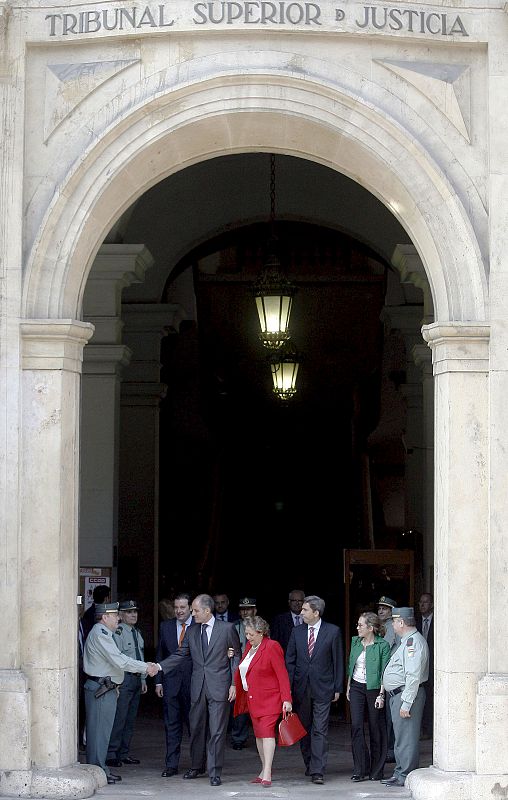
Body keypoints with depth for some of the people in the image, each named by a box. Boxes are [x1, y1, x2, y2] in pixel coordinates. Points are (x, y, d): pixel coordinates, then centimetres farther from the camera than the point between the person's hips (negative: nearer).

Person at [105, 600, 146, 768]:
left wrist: (143, 679, 19)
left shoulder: (137, 633, 16)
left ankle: (124, 754, 18)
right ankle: (111, 755, -5)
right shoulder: (118, 632, -12)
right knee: (119, 718, -9)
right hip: (124, 678, -9)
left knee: (130, 719, 11)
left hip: (136, 679, 9)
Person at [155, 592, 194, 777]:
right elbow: (160, 655, 12)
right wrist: (158, 681, 7)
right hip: (171, 683, 3)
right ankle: (171, 765, 8)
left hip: (193, 683, -3)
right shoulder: (166, 627, 9)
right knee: (172, 725, 4)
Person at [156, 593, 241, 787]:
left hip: (219, 687, -4)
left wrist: (234, 684, -6)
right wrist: (159, 666, -4)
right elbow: (180, 654, 10)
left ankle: (214, 772, 1)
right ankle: (197, 767, 26)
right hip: (198, 688, 4)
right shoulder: (191, 631, 10)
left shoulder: (227, 629, -2)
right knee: (196, 728, 11)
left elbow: (236, 656, 0)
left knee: (216, 731, -4)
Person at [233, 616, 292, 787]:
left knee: (267, 732, -14)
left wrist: (286, 699, -18)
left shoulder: (272, 647, -12)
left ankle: (267, 774, -19)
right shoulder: (249, 646, 11)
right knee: (258, 734, 9)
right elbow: (241, 671, 16)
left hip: (270, 698, -8)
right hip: (253, 699, 8)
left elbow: (282, 674, -14)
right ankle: (264, 771, 16)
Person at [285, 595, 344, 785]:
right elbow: (290, 661, 8)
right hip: (301, 687, 4)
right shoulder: (297, 631, 7)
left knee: (320, 730, -8)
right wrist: (288, 688, 0)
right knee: (304, 729, 11)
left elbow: (338, 661, 2)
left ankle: (317, 771, -10)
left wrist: (337, 688, 0)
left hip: (322, 688, -4)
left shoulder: (332, 631, -2)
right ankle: (309, 764, 26)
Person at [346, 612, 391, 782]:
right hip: (357, 687, 4)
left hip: (374, 688, -4)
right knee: (356, 726, -6)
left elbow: (385, 672, -9)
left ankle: (376, 770, 14)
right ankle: (360, 769, -3)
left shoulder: (382, 645, -8)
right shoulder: (355, 642, 8)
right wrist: (348, 687, 14)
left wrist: (381, 694, -14)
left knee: (376, 728, 3)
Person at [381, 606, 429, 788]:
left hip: (407, 695, -11)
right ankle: (400, 773, 22)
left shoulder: (413, 642, -17)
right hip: (397, 695, 11)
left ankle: (404, 776, -3)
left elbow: (413, 676, -23)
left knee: (405, 738, -7)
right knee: (401, 737, 15)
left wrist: (406, 703, -24)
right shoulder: (407, 641, 18)